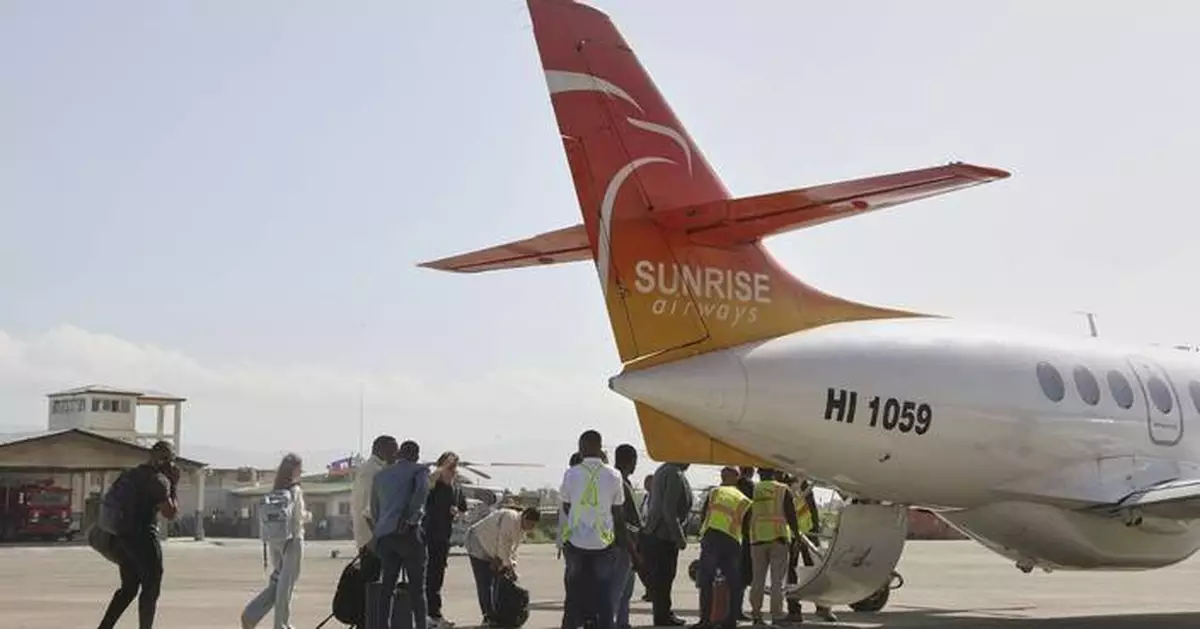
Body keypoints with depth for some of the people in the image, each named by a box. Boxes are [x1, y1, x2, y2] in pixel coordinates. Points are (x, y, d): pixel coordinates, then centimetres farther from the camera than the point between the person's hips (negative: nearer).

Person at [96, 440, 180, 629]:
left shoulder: (130, 474, 15)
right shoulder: (158, 479, -12)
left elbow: (108, 500, 20)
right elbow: (170, 513, -16)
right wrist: (173, 486, -7)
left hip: (120, 536, 8)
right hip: (142, 539, -8)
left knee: (128, 588, 17)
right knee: (151, 589, 1)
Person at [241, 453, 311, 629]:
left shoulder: (274, 491, 8)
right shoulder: (295, 491, -11)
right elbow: (299, 517, -12)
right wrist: (308, 516, 8)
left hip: (274, 540, 7)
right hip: (292, 540, -7)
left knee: (276, 582, 15)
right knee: (286, 585, 0)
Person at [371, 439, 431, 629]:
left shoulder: (380, 476, 22)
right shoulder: (419, 470, 6)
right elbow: (422, 491, -15)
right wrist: (411, 520, -12)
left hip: (383, 535, 5)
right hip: (407, 533, -5)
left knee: (387, 587, 8)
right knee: (416, 587, -1)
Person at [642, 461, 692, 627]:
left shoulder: (662, 470, 13)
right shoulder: (675, 475, -17)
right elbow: (669, 510, -23)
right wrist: (680, 537, -17)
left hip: (652, 532, 10)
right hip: (664, 536, -10)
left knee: (657, 578, 16)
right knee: (663, 579, -2)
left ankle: (665, 613, 26)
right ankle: (663, 619, 4)